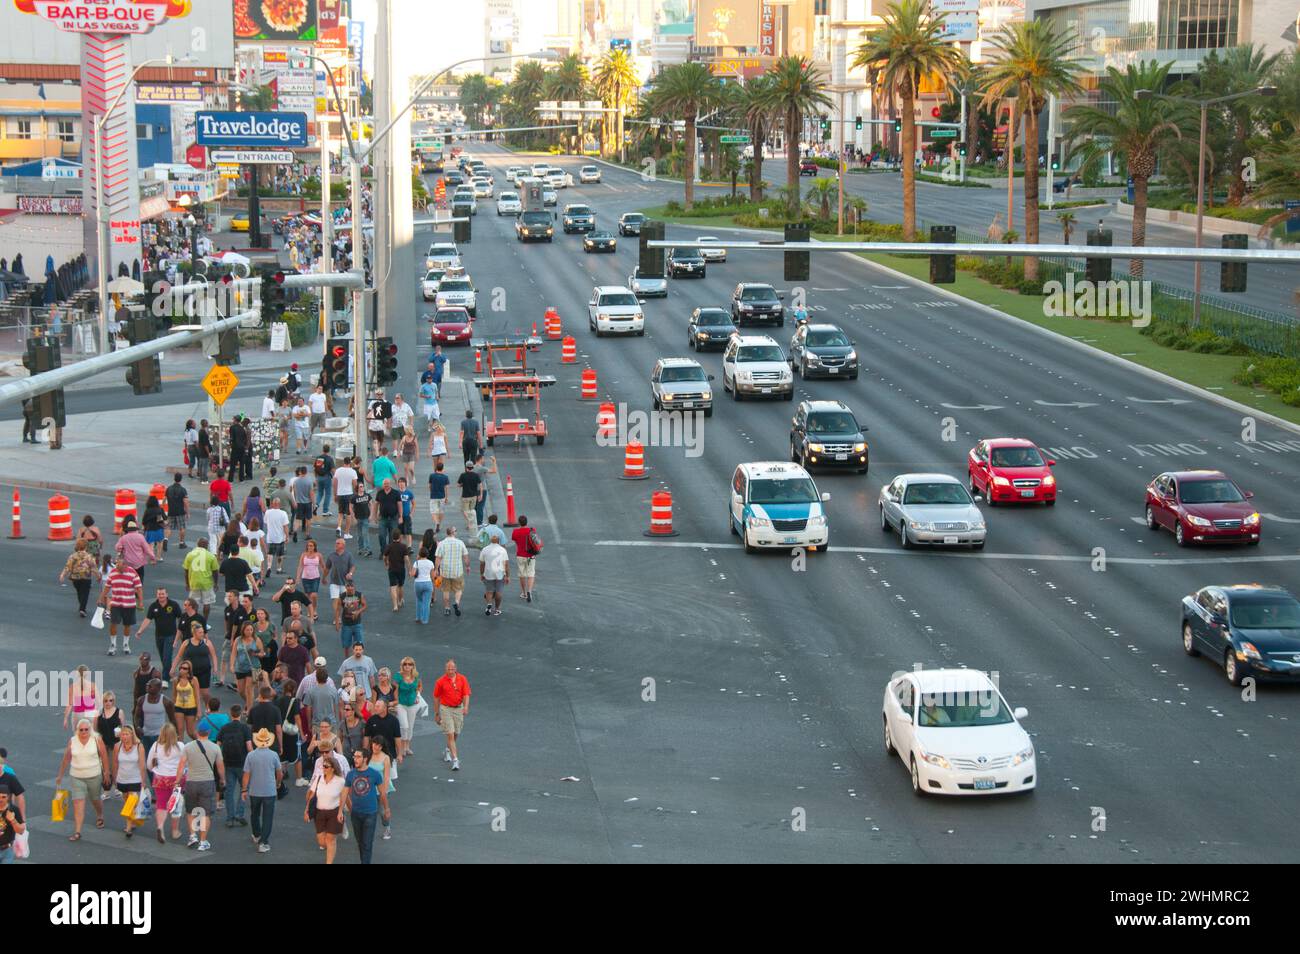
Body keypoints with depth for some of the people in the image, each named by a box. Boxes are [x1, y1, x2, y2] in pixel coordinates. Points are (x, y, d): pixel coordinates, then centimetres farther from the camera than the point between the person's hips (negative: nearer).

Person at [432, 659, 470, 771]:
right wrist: (436, 714, 7)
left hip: (459, 708, 3)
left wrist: (466, 707, -23)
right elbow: (436, 698, 4)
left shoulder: (462, 679, -2)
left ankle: (448, 750, 43)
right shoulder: (440, 681, -5)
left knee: (456, 734, 15)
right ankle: (455, 760, -13)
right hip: (446, 708, -3)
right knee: (450, 734, -10)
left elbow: (466, 695, -5)